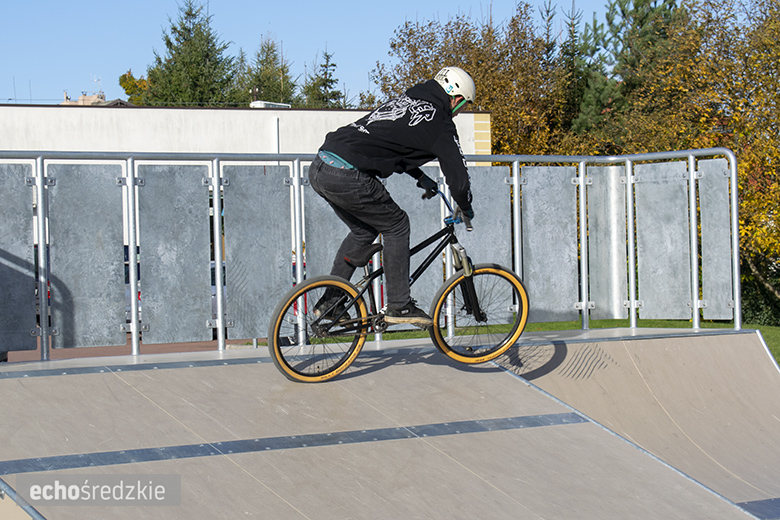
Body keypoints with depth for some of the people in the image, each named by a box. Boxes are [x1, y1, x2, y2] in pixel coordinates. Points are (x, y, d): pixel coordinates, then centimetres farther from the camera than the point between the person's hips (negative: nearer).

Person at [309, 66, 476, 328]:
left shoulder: (405, 100, 25)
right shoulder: (439, 122, 0)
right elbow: (458, 178, 0)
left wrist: (421, 178, 41)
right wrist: (466, 209, 19)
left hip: (318, 169, 9)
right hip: (347, 178, -9)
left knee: (363, 230, 24)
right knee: (396, 225, 9)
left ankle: (329, 301, 25)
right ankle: (399, 305, 10)